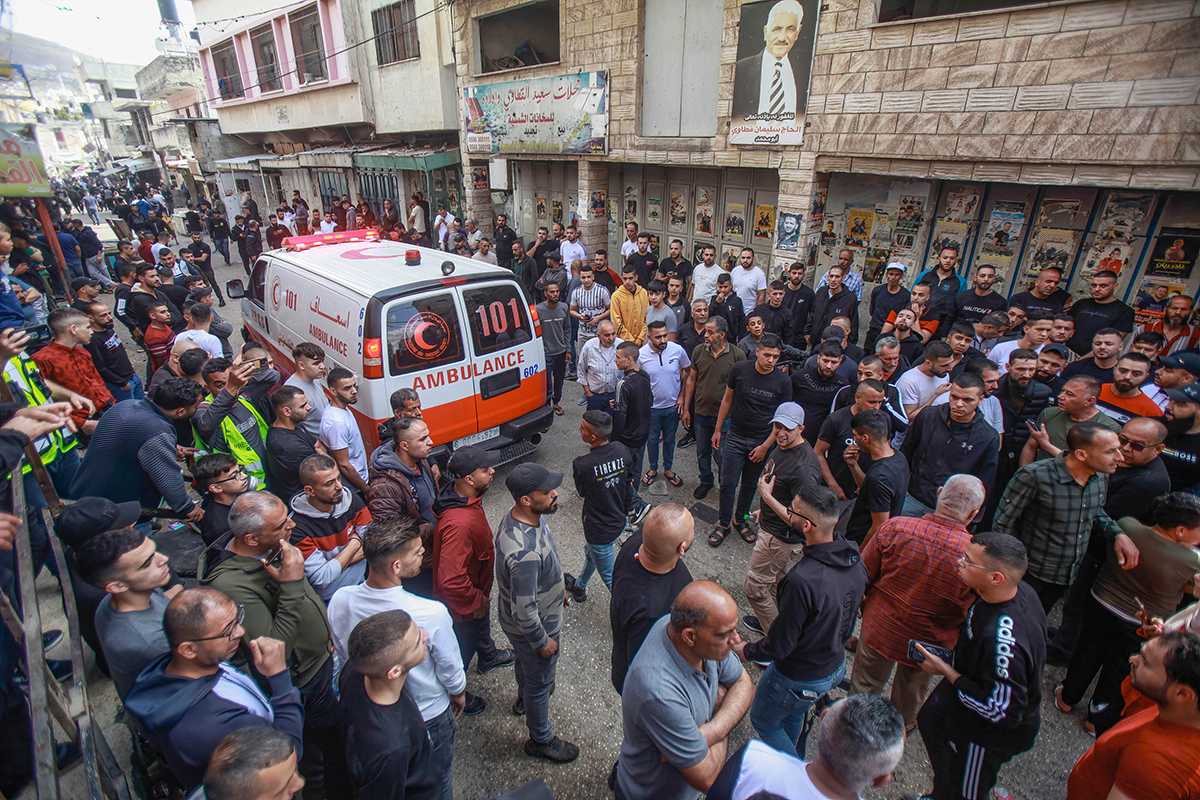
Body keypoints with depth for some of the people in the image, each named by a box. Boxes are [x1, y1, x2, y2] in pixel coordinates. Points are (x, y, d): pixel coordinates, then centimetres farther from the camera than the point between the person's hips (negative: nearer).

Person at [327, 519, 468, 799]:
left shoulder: (339, 601, -24)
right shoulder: (431, 614, -38)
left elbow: (344, 658, -4)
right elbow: (451, 672, -20)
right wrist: (459, 695, 3)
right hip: (428, 717, -4)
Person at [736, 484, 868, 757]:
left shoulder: (802, 581, -40)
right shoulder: (853, 557, -15)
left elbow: (779, 645, -27)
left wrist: (747, 650, -6)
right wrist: (770, 500, 18)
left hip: (799, 678, -7)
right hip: (836, 667, 7)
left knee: (763, 720, 22)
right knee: (792, 715, 33)